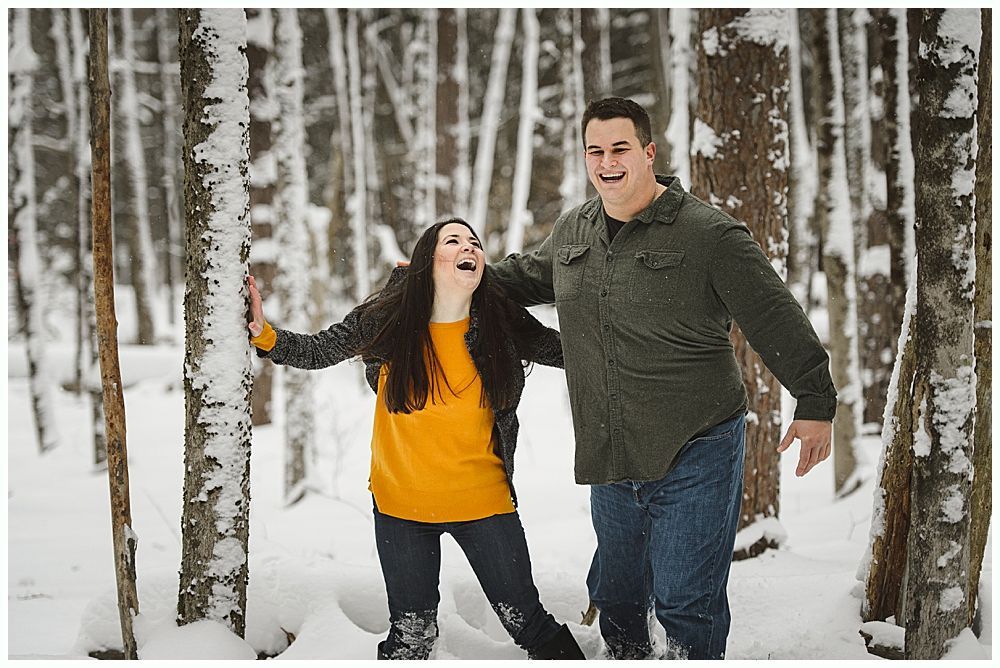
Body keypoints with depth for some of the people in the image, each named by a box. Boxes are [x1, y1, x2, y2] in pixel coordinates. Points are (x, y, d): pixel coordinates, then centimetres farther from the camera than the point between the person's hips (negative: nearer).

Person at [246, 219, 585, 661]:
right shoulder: (385, 319, -9)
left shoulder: (503, 322, -7)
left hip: (482, 503, 0)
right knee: (411, 633, 7)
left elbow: (565, 350, 6)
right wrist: (264, 334, -13)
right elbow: (317, 351, 3)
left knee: (526, 620, 7)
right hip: (402, 504, 0)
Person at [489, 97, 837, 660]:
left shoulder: (708, 234, -9)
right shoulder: (572, 232, 9)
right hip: (610, 463, 6)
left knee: (684, 602, -6)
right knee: (616, 596, 18)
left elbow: (777, 320, -8)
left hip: (696, 455, -6)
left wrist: (815, 402, -8)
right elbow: (527, 276, 31)